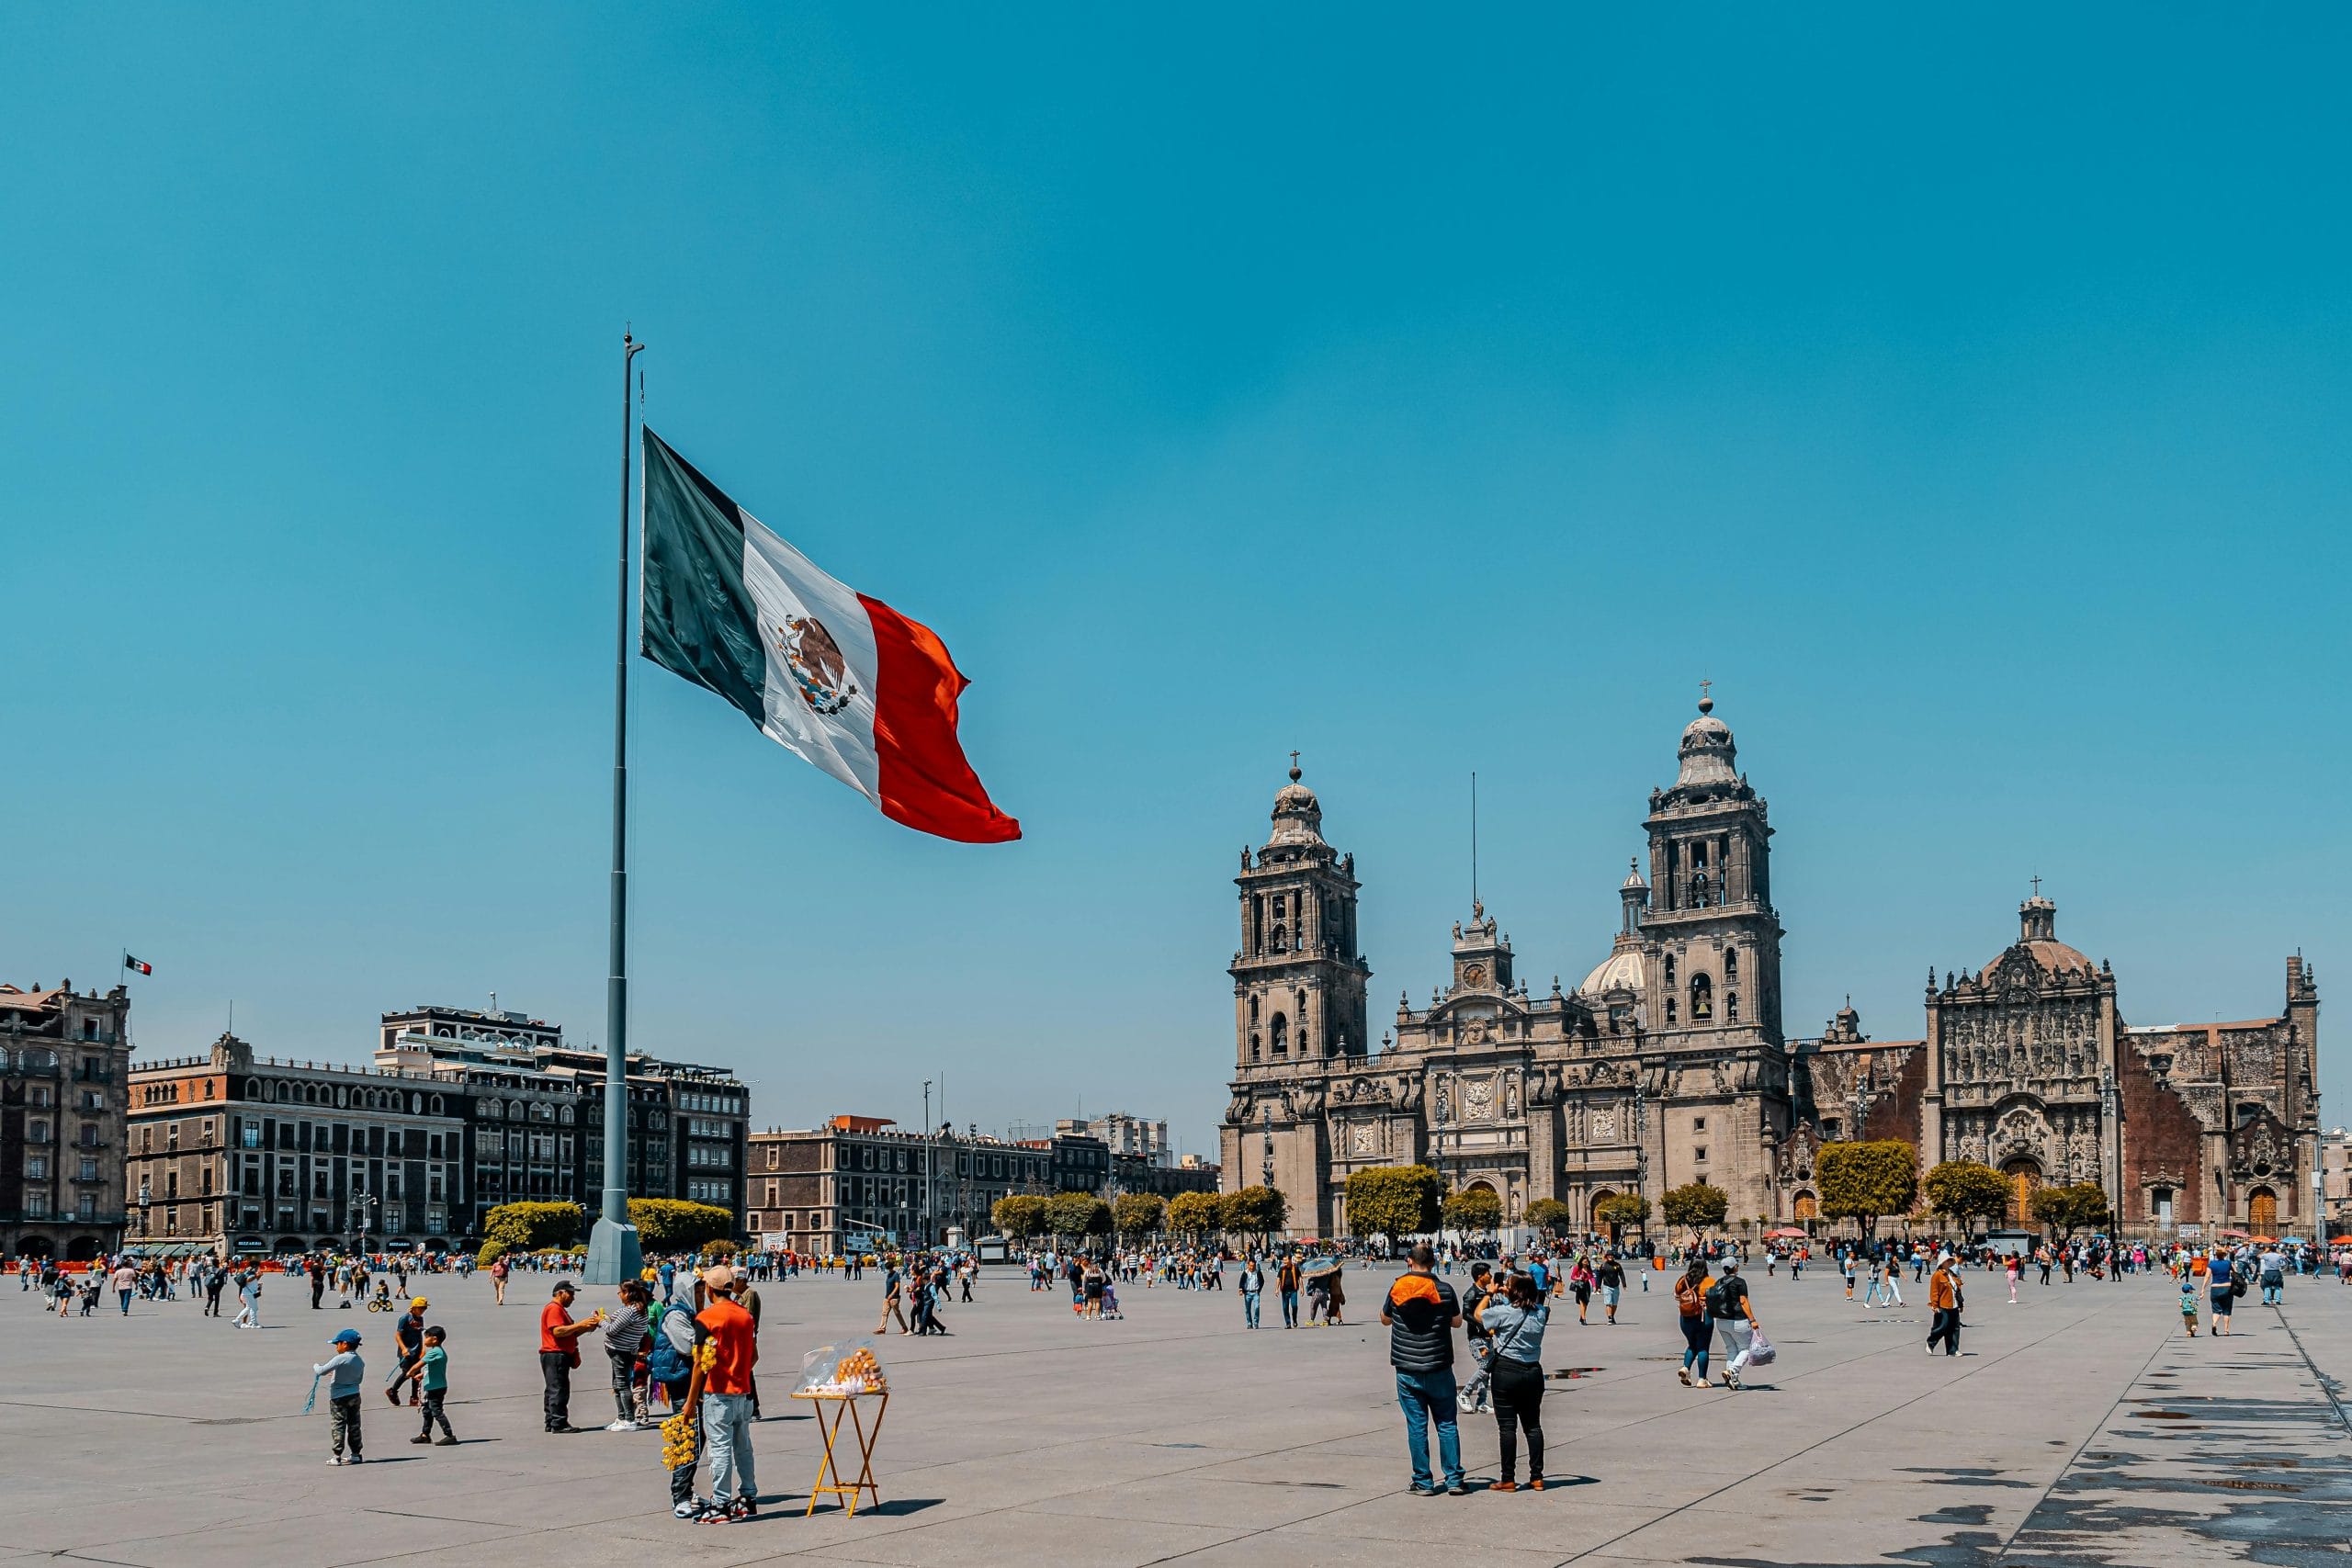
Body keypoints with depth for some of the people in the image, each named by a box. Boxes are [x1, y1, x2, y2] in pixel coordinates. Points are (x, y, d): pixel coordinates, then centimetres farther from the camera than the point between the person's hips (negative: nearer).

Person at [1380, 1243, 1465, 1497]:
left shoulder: (1397, 1289, -4)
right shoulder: (1444, 1290, -7)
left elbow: (1385, 1319, 11)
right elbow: (1457, 1322, 7)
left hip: (1407, 1369, 1)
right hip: (1438, 1369, -1)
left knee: (1416, 1425, 5)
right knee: (1447, 1424, 8)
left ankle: (1423, 1483, 8)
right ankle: (1454, 1479, 7)